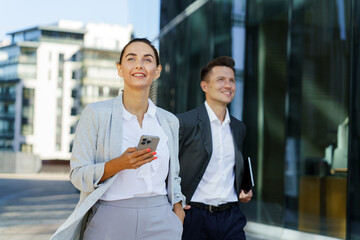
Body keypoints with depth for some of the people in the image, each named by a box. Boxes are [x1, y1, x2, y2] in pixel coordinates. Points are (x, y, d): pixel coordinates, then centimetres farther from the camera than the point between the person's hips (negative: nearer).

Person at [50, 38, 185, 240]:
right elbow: (78, 175, -6)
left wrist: (178, 211, 3)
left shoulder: (169, 121, 8)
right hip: (109, 223, -2)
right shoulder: (95, 114, -3)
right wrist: (119, 164, -21)